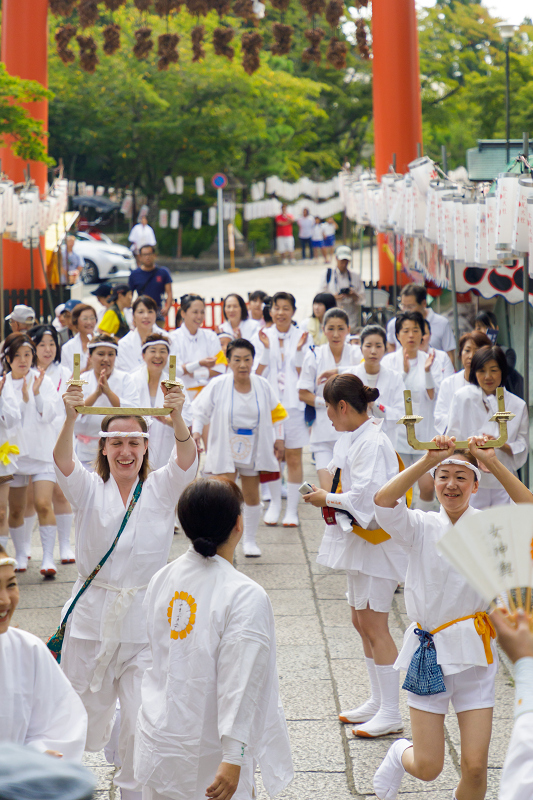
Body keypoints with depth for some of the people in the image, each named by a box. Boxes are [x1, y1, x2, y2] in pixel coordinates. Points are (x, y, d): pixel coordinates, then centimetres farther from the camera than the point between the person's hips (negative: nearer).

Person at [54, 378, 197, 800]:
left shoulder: (161, 489, 2)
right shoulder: (89, 490, 2)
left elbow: (187, 458, -18)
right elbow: (63, 461, -18)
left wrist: (178, 418, -39)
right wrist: (71, 419, -39)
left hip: (145, 622, -1)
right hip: (92, 617, 1)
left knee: (143, 723, -3)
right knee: (87, 720, 13)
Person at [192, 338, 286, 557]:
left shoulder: (263, 386, -4)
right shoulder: (218, 386, -11)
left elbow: (276, 414, 10)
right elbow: (201, 409, 1)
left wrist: (279, 439, 7)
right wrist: (196, 431, -11)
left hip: (253, 449, 3)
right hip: (225, 450, -3)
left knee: (252, 496, 11)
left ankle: (250, 540, 28)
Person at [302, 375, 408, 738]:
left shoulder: (372, 443, -19)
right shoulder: (356, 438, 11)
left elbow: (369, 497, -26)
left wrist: (327, 499, -13)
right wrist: (329, 493, 3)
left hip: (376, 542, -10)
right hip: (358, 542, 10)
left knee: (375, 626, -6)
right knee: (361, 623, 16)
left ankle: (391, 714, 0)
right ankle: (378, 701, 27)